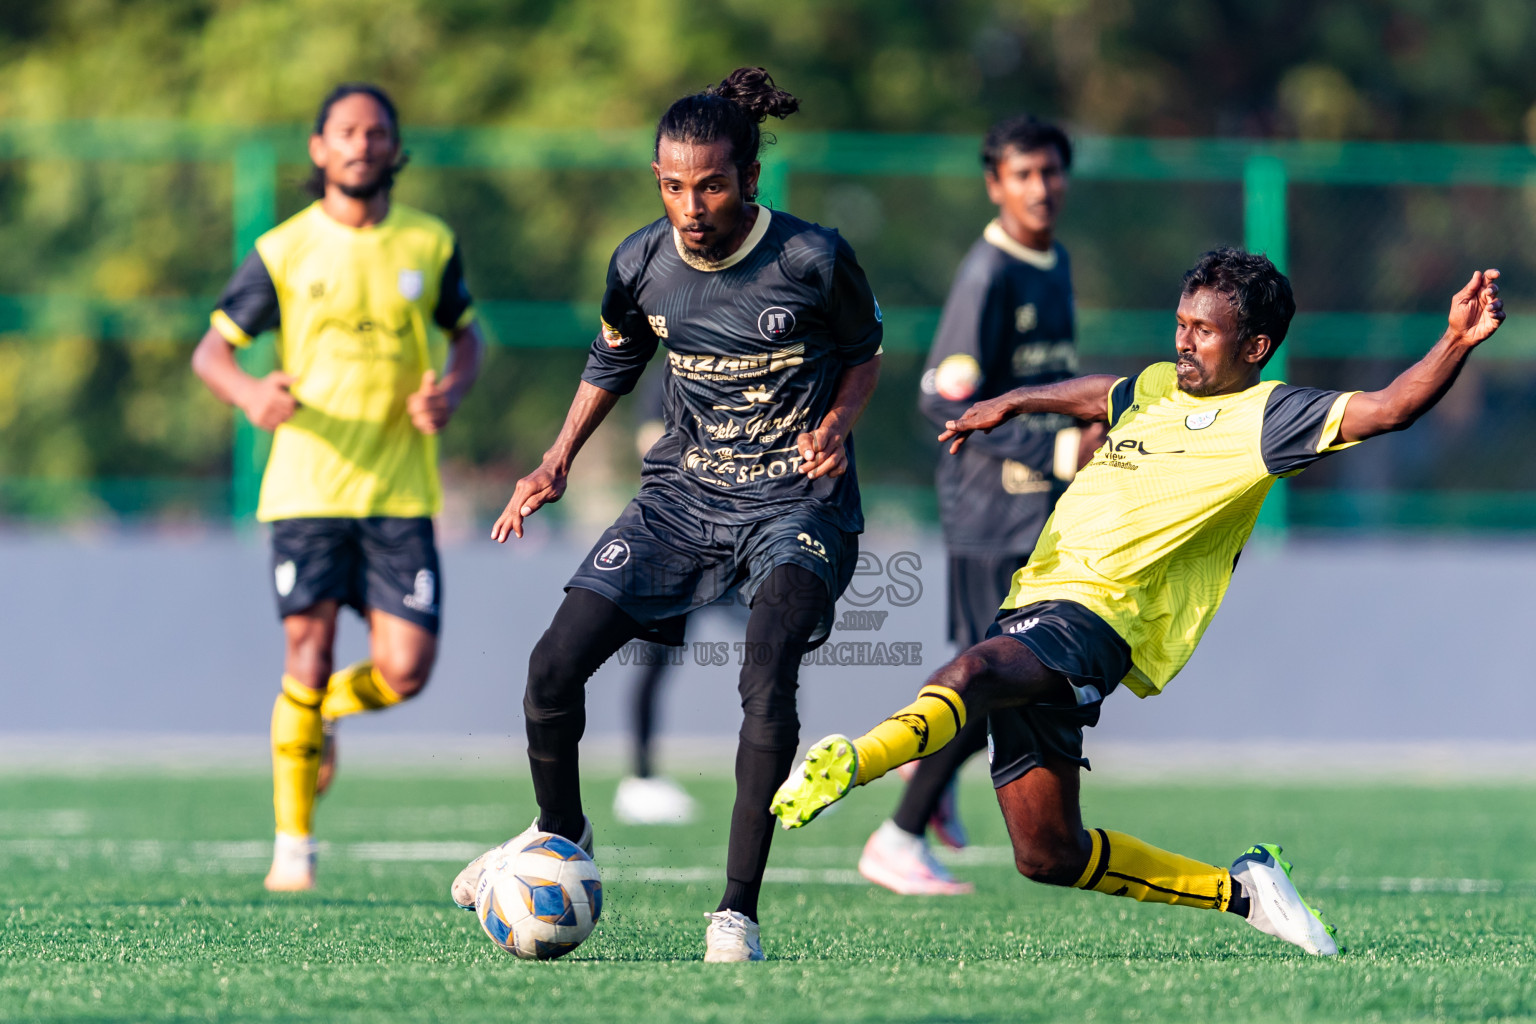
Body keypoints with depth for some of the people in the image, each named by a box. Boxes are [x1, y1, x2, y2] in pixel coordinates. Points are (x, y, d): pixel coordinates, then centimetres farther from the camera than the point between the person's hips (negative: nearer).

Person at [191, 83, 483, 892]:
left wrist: (452, 389, -4)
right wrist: (249, 393, -19)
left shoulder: (429, 243, 6)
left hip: (400, 489, 2)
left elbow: (465, 333, 19)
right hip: (306, 486, -2)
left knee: (404, 673, -7)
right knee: (308, 654, -8)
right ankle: (292, 846, 3)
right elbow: (211, 349, 4)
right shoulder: (283, 251, 0)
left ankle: (327, 708, 29)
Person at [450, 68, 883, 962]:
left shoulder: (811, 260, -16)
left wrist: (839, 423, -15)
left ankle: (739, 911, -19)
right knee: (554, 668, -5)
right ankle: (561, 836, 26)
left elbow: (864, 352, 3)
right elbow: (613, 364, 15)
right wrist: (559, 461, 4)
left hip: (797, 497, -4)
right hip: (686, 490, 4)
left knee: (767, 677, -29)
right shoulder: (641, 265, -6)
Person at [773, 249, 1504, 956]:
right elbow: (1099, 395, 45)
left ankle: (857, 761, -63)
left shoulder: (1264, 417, 0)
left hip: (1098, 616, -8)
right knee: (1049, 857, 6)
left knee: (971, 672, -39)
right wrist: (1011, 405, 46)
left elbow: (1385, 409, -11)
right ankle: (1240, 891, 18)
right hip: (1035, 603, 8)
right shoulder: (1157, 387, 22)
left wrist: (1455, 345, -25)